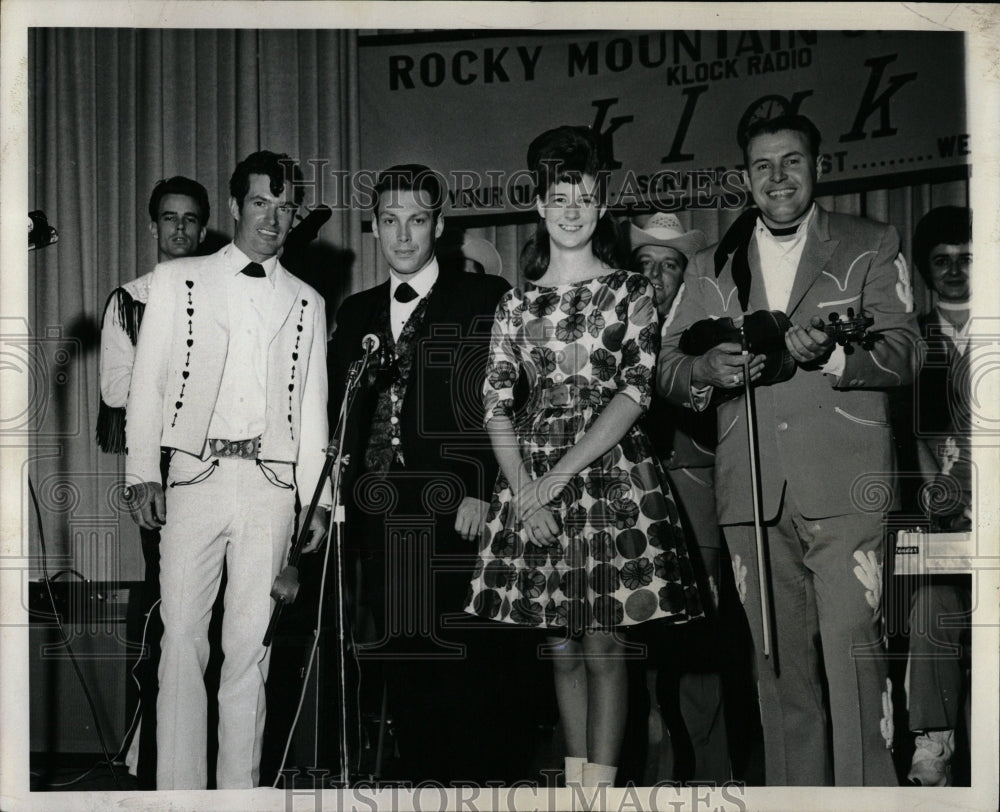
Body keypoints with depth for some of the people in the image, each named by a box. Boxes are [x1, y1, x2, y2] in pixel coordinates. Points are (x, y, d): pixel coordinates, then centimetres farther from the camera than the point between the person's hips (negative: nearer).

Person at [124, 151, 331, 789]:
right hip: (194, 474, -1)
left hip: (271, 484, 2)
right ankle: (179, 789, 2)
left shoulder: (307, 304, 15)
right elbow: (147, 383, 5)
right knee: (183, 636, -4)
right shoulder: (178, 281, 9)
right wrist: (143, 474, -4)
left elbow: (312, 407, 15)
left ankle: (240, 786, 11)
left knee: (251, 644, 4)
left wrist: (317, 499, 9)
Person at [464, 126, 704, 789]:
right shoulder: (517, 303, 12)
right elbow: (497, 404, 6)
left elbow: (635, 392, -6)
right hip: (533, 483, 3)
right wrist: (524, 491, -10)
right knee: (562, 648, 8)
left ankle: (601, 782, 2)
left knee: (603, 647, -4)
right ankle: (574, 777, 18)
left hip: (609, 471, -3)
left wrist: (560, 475, -13)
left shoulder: (630, 293, 4)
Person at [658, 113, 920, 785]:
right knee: (778, 661, 7)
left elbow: (903, 353, 0)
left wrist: (830, 355, -19)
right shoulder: (710, 269, 19)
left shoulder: (873, 246, 11)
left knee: (853, 648, -12)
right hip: (751, 493, 3)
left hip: (841, 484, -3)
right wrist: (709, 369, -9)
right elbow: (668, 370, 13)